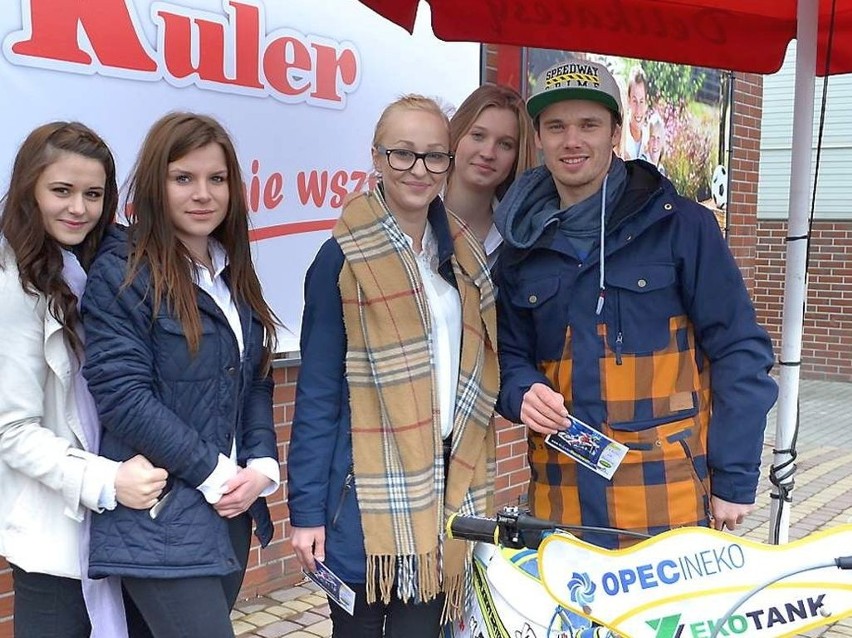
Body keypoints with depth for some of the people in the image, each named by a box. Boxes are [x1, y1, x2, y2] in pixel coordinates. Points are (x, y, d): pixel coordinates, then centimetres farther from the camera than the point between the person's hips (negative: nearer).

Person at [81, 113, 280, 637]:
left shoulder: (233, 276, 12)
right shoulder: (122, 273, -9)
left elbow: (256, 383, 12)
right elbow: (121, 393, -17)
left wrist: (262, 466, -4)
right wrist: (214, 473, -15)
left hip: (231, 510, 7)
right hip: (162, 517, -7)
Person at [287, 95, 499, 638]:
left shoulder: (464, 255, 10)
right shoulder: (346, 258, -8)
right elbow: (317, 394, -8)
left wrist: (474, 482, 11)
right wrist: (306, 510, -10)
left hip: (446, 483, 5)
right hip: (372, 491, -5)